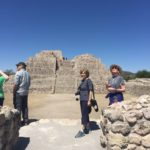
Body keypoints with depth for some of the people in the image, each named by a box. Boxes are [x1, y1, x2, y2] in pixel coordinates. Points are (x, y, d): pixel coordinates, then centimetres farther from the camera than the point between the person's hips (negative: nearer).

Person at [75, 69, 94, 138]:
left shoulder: (88, 81, -11)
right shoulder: (82, 81, 14)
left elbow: (91, 91, -16)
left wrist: (89, 100, -20)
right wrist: (78, 92, 8)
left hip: (86, 100, -9)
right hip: (82, 100, 9)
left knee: (84, 115, -8)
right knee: (85, 114, 14)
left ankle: (82, 131, -4)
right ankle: (87, 128, 26)